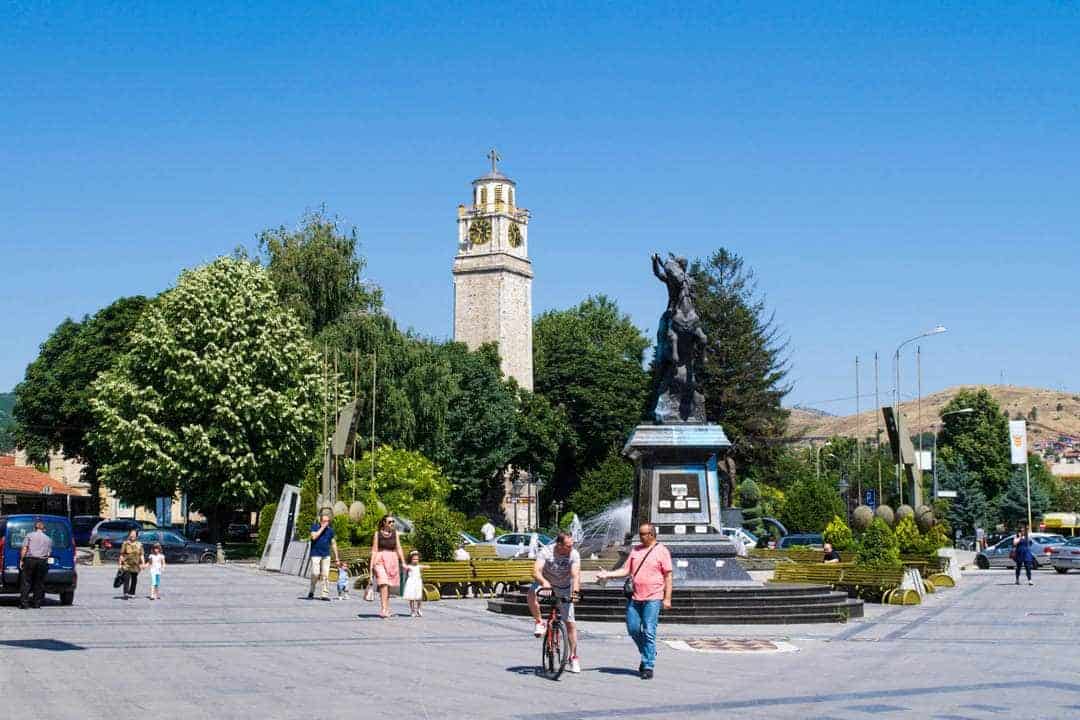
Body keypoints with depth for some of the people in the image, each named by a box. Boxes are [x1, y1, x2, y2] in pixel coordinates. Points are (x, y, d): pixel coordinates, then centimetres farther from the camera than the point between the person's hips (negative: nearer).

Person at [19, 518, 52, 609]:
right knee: (39, 583, 7)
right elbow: (49, 553, 9)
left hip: (30, 560, -2)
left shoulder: (30, 535, 4)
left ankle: (24, 602, -9)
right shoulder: (48, 539, 13)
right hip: (42, 562, 2)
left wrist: (21, 560, 2)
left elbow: (24, 549, -2)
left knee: (26, 582, -1)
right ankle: (37, 602, 7)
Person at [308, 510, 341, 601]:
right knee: (315, 574, -9)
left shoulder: (330, 529, 9)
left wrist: (336, 557, 13)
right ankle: (311, 592, 10)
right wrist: (322, 528, -14)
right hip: (316, 554, -3)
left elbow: (333, 543, 15)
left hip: (326, 555, 3)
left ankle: (325, 594, 0)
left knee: (325, 575, -3)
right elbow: (314, 537, -17)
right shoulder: (314, 526, 0)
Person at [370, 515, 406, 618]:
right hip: (380, 560, -3)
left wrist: (403, 563, 3)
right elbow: (374, 550, 1)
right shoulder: (377, 534, 2)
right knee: (383, 584, -17)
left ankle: (386, 609, 17)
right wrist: (371, 565, -5)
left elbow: (398, 548, 8)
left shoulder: (395, 533, 9)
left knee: (388, 586, 8)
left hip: (392, 561, 3)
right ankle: (383, 609, -22)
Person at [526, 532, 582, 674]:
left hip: (564, 589, 1)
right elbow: (536, 571, -37)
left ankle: (574, 657, 10)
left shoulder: (574, 554, -22)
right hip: (546, 583, -1)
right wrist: (543, 582, -58)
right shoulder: (546, 552, -25)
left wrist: (575, 590, -52)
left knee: (570, 622, -4)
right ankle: (539, 622, -11)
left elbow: (576, 574, -34)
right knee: (531, 594, -35)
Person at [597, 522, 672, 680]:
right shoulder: (635, 550, 14)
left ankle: (648, 666, -2)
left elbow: (668, 576, -4)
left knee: (649, 633, -7)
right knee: (633, 630, 6)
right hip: (634, 597, 6)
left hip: (652, 599, -6)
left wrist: (667, 598, -8)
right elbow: (626, 570, 15)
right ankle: (648, 654, 29)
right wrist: (608, 575, 2)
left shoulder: (662, 551, -2)